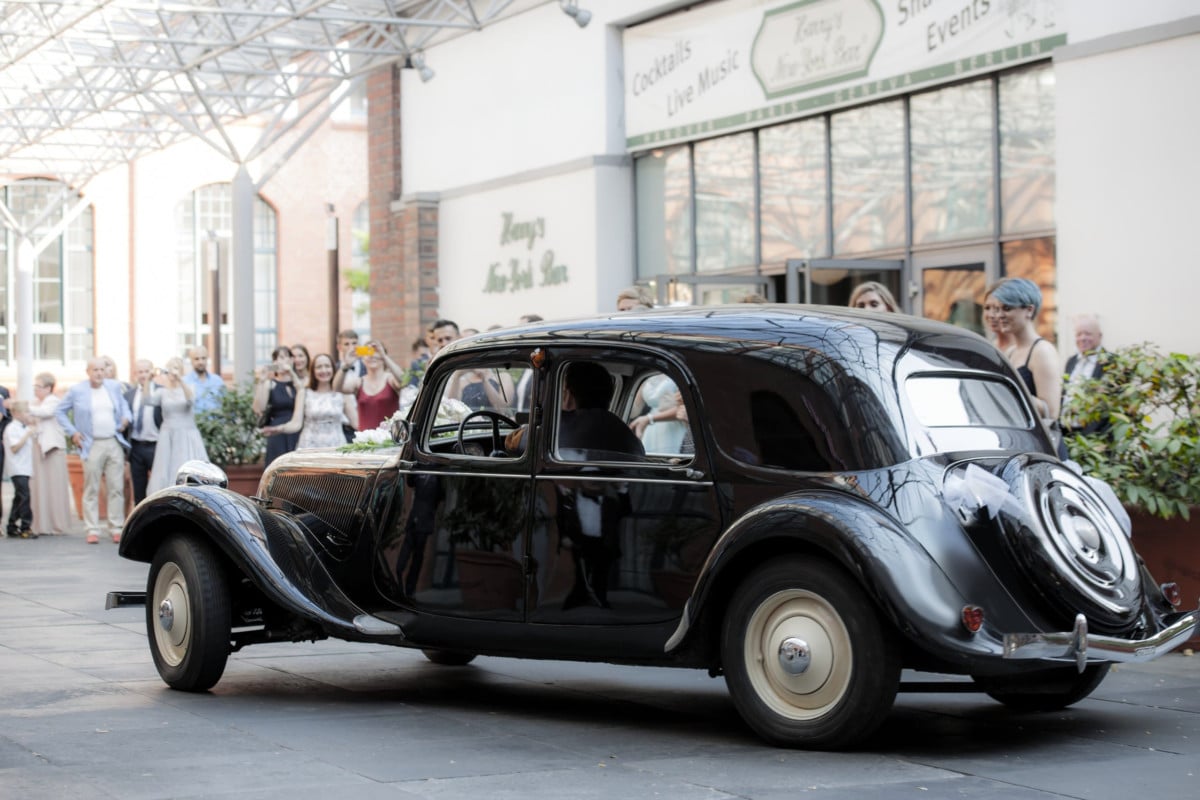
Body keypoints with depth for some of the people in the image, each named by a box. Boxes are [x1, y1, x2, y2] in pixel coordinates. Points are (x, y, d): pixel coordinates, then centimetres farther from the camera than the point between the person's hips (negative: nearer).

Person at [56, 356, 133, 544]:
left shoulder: (114, 386, 9)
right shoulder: (76, 391, 1)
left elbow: (123, 405, 24)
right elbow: (60, 412, 9)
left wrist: (126, 418, 2)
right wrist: (72, 432, 0)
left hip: (114, 443, 3)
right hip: (92, 446, -3)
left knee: (116, 488, 1)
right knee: (91, 489, -1)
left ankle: (116, 529, 7)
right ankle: (92, 530, 3)